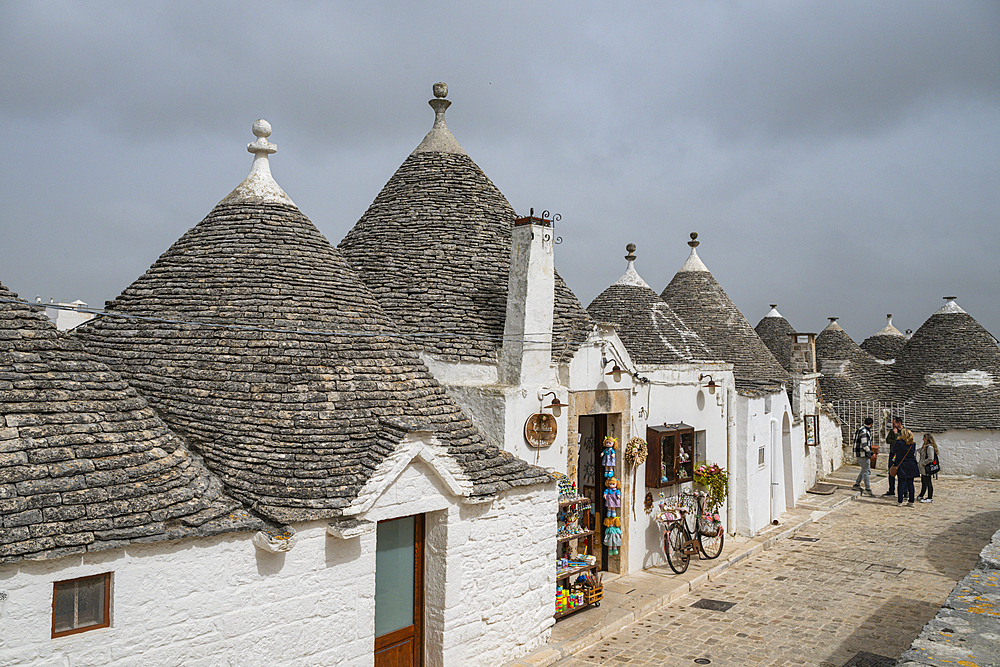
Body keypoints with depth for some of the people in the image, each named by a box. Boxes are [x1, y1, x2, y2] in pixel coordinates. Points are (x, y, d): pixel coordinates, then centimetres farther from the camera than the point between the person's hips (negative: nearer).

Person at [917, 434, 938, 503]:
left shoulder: (930, 447, -19)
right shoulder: (925, 446, 13)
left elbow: (930, 458, -25)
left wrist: (922, 463, -18)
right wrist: (918, 462, 11)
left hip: (927, 468, -10)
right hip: (923, 469, 10)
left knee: (928, 483, -2)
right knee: (923, 482, 20)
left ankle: (930, 498, 5)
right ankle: (921, 495, 31)